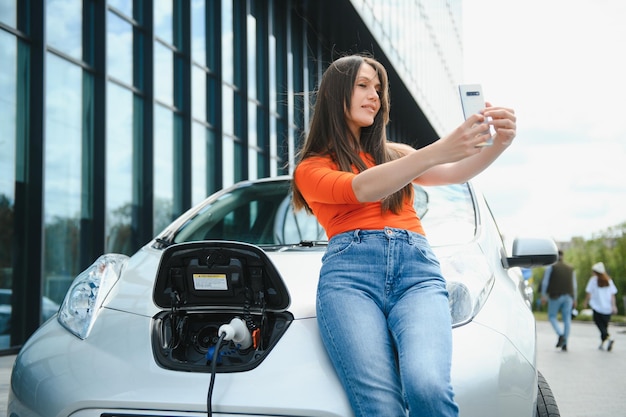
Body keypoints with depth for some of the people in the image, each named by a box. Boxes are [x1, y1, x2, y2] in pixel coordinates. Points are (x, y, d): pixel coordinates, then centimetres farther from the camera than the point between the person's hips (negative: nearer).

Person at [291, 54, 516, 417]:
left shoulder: (393, 154, 29)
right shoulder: (311, 168, 15)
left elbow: (454, 174, 11)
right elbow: (363, 189, -7)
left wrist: (499, 144, -10)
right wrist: (439, 151, -20)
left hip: (417, 270, 3)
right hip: (350, 275, -2)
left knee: (428, 386, -29)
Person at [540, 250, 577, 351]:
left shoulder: (551, 267, 0)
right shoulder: (571, 269, 13)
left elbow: (545, 283, -6)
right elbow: (574, 286, 13)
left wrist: (543, 296, -2)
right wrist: (574, 299, 17)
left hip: (555, 296, -4)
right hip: (568, 296, 4)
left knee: (552, 316, 7)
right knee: (567, 319, 4)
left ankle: (561, 335, -16)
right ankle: (564, 343, 1)